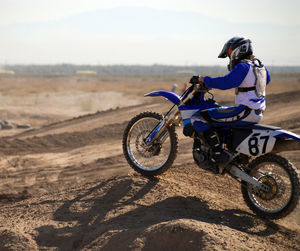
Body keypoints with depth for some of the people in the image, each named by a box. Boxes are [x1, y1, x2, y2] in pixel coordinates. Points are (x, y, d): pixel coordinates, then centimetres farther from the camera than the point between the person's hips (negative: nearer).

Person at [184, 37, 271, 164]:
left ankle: (219, 152, -20)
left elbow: (225, 82, -24)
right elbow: (266, 79, 34)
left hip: (245, 112, -10)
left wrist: (202, 80, -16)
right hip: (258, 112, 10)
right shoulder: (259, 65, 14)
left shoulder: (243, 66, -13)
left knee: (197, 117, -12)